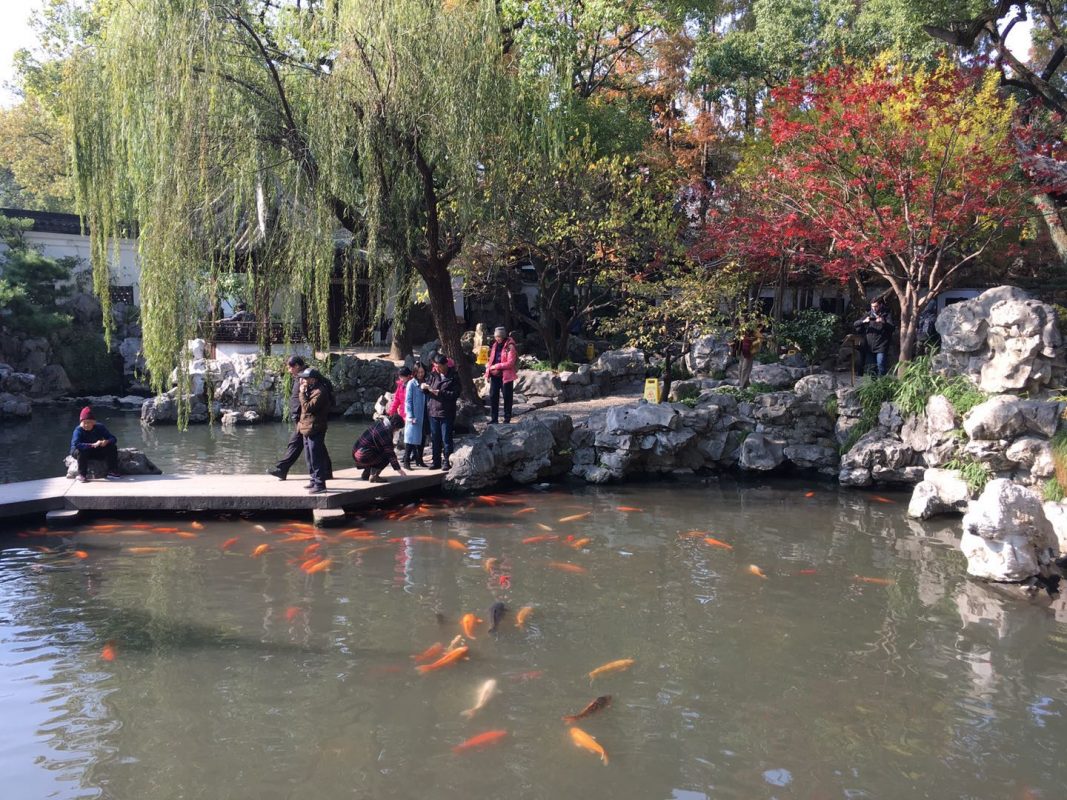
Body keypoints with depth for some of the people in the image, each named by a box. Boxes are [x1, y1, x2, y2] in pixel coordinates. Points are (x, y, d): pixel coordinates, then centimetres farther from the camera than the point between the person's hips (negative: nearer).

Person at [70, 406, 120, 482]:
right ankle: (82, 475, -27)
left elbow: (113, 438, -13)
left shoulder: (99, 427, -12)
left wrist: (107, 441, -39)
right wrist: (93, 445, -49)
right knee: (81, 451, -37)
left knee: (112, 447, -17)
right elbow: (75, 444, -42)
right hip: (84, 451, -4)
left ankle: (112, 471, -12)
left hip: (98, 452, 4)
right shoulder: (78, 430, -24)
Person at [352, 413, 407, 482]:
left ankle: (366, 474, 26)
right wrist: (398, 469, -14)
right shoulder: (385, 432, -17)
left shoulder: (379, 423, 10)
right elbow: (390, 453, -17)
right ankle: (373, 476, -7)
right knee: (386, 456, -6)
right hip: (363, 456, -10)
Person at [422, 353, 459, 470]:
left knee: (446, 438, 0)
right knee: (435, 438, 10)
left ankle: (448, 461, 7)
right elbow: (427, 389, 14)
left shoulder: (453, 377, -5)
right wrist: (424, 387, -9)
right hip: (433, 411, 5)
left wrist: (440, 393, -18)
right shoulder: (434, 375, 8)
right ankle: (436, 461, 19)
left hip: (446, 413, -5)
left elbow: (455, 394, -11)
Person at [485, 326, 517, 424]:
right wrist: (488, 369, 3)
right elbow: (491, 359, 17)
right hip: (494, 376, 7)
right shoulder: (495, 345, 10)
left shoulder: (510, 347, -11)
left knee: (507, 397, 3)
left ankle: (507, 419, 12)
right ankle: (494, 418, 16)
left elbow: (510, 363, -18)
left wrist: (496, 366, -18)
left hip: (506, 376, -7)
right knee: (493, 396, 7)